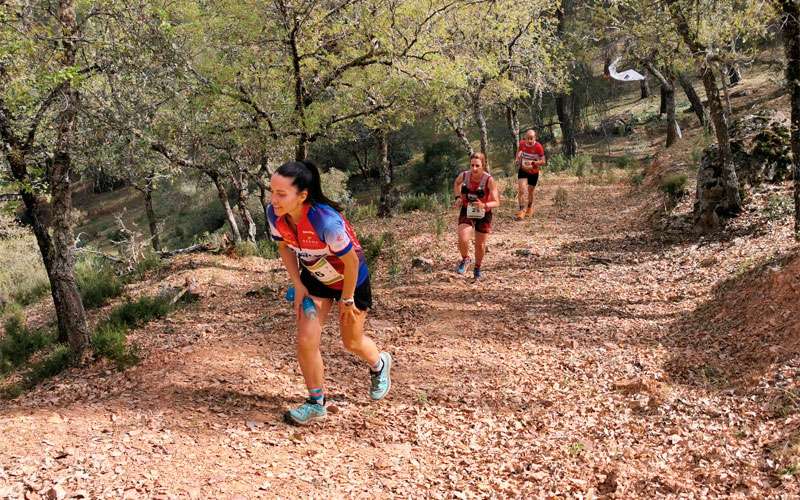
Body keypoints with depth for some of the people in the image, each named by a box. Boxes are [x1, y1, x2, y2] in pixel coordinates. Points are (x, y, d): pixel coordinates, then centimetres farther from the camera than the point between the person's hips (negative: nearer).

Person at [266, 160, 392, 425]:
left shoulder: (326, 221, -41)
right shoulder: (274, 214, -23)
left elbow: (352, 261, -27)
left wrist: (347, 299, -14)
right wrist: (298, 286, -7)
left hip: (351, 280, -4)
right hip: (314, 278, 4)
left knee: (352, 342, 15)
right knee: (306, 341, -7)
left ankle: (379, 365, 51)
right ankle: (316, 403, 15)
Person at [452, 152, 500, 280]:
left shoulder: (489, 180, -23)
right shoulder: (464, 175, -14)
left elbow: (496, 202, -21)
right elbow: (457, 183, 12)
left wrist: (484, 205, -40)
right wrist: (458, 197, -3)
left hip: (483, 214, -1)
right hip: (466, 212, 1)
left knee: (480, 244, 11)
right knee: (462, 240, -22)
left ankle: (477, 268, 39)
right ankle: (465, 259, 10)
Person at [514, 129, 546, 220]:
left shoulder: (538, 147, -21)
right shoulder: (522, 144, -12)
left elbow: (543, 161, -16)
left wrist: (533, 163, -32)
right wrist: (517, 158, -4)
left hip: (534, 172, -1)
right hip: (523, 170, 1)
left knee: (530, 191, 14)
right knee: (521, 190, -16)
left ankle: (530, 207, 41)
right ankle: (522, 210, -9)